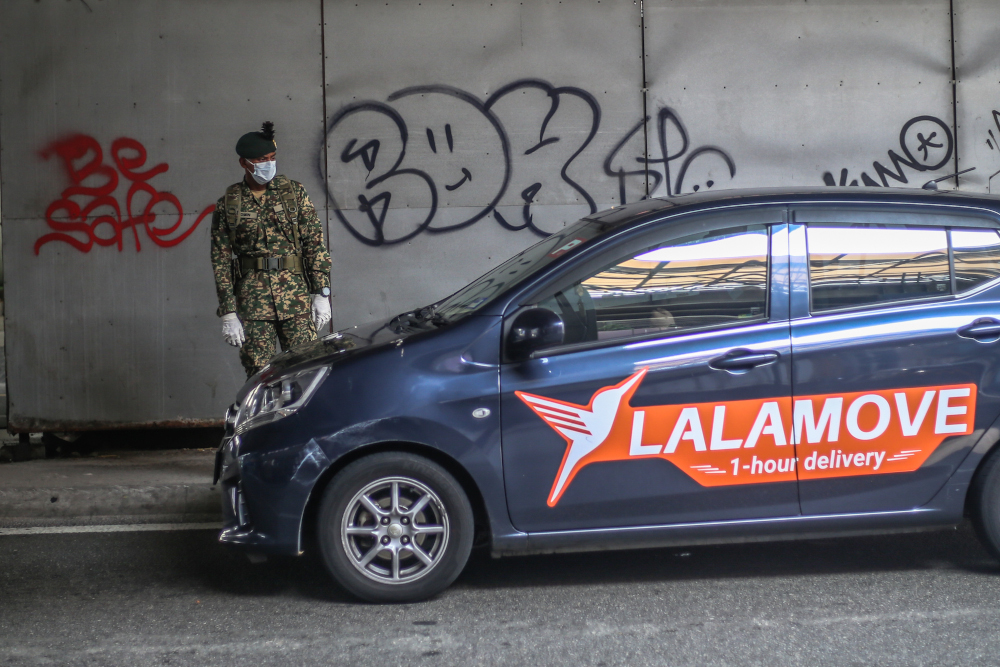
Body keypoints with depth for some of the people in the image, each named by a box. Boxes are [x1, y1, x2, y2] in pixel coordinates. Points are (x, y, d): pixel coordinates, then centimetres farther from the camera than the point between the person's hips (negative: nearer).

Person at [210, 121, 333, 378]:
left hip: (296, 296, 0)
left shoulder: (294, 192, 8)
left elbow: (316, 243, 5)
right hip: (252, 300, 0)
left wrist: (321, 293, -4)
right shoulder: (227, 204, 7)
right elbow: (220, 260, 5)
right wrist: (228, 313, -1)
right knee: (258, 373, 0)